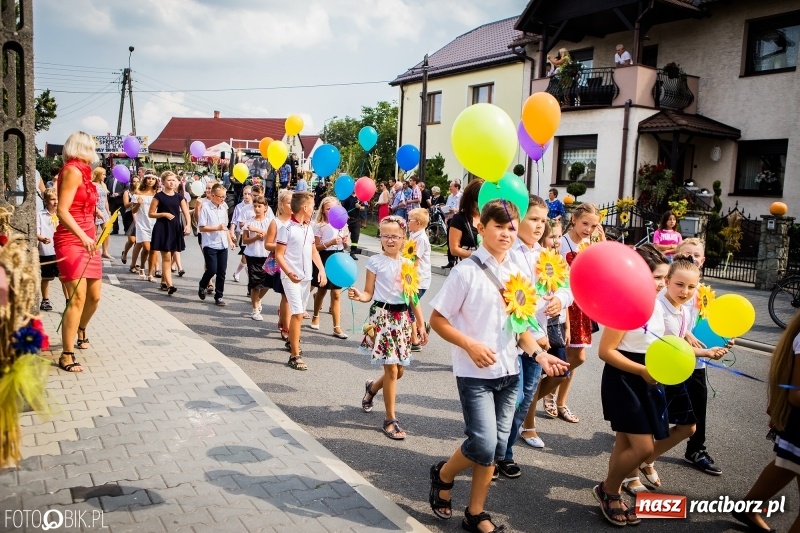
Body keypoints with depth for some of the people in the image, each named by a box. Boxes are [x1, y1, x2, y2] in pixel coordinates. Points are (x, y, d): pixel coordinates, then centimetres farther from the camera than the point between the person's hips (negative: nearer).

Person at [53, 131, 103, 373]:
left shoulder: (83, 171, 15)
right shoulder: (73, 170, -11)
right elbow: (62, 210, -21)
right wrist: (83, 237, -31)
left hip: (86, 240, 9)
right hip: (71, 241, -9)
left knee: (94, 296, 15)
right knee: (78, 298, -14)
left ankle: (81, 330, 42)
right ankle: (66, 356, -9)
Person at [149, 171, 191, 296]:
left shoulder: (179, 197, 7)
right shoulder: (159, 196, -3)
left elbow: (186, 213, 2)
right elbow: (150, 214, -1)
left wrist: (187, 225, -14)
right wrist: (164, 214, -15)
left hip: (175, 228, 4)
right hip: (162, 228, -4)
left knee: (169, 257, 13)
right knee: (166, 257, -9)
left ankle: (164, 282, 26)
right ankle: (169, 285, -15)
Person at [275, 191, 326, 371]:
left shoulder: (309, 228, 9)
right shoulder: (287, 228, -13)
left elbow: (313, 251, 18)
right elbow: (279, 255, -13)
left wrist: (322, 269, 6)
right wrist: (289, 273, -26)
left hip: (306, 277, 7)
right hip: (291, 277, -7)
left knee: (299, 312, 17)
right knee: (298, 313, -12)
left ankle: (292, 341, 37)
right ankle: (295, 356, -8)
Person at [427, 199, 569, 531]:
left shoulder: (517, 273, 5)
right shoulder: (466, 271, -12)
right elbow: (437, 320, -10)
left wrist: (539, 355, -1)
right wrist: (471, 345, -21)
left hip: (509, 373, 6)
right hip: (475, 374, -5)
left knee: (495, 448, 10)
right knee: (483, 445, -10)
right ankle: (442, 475, 21)